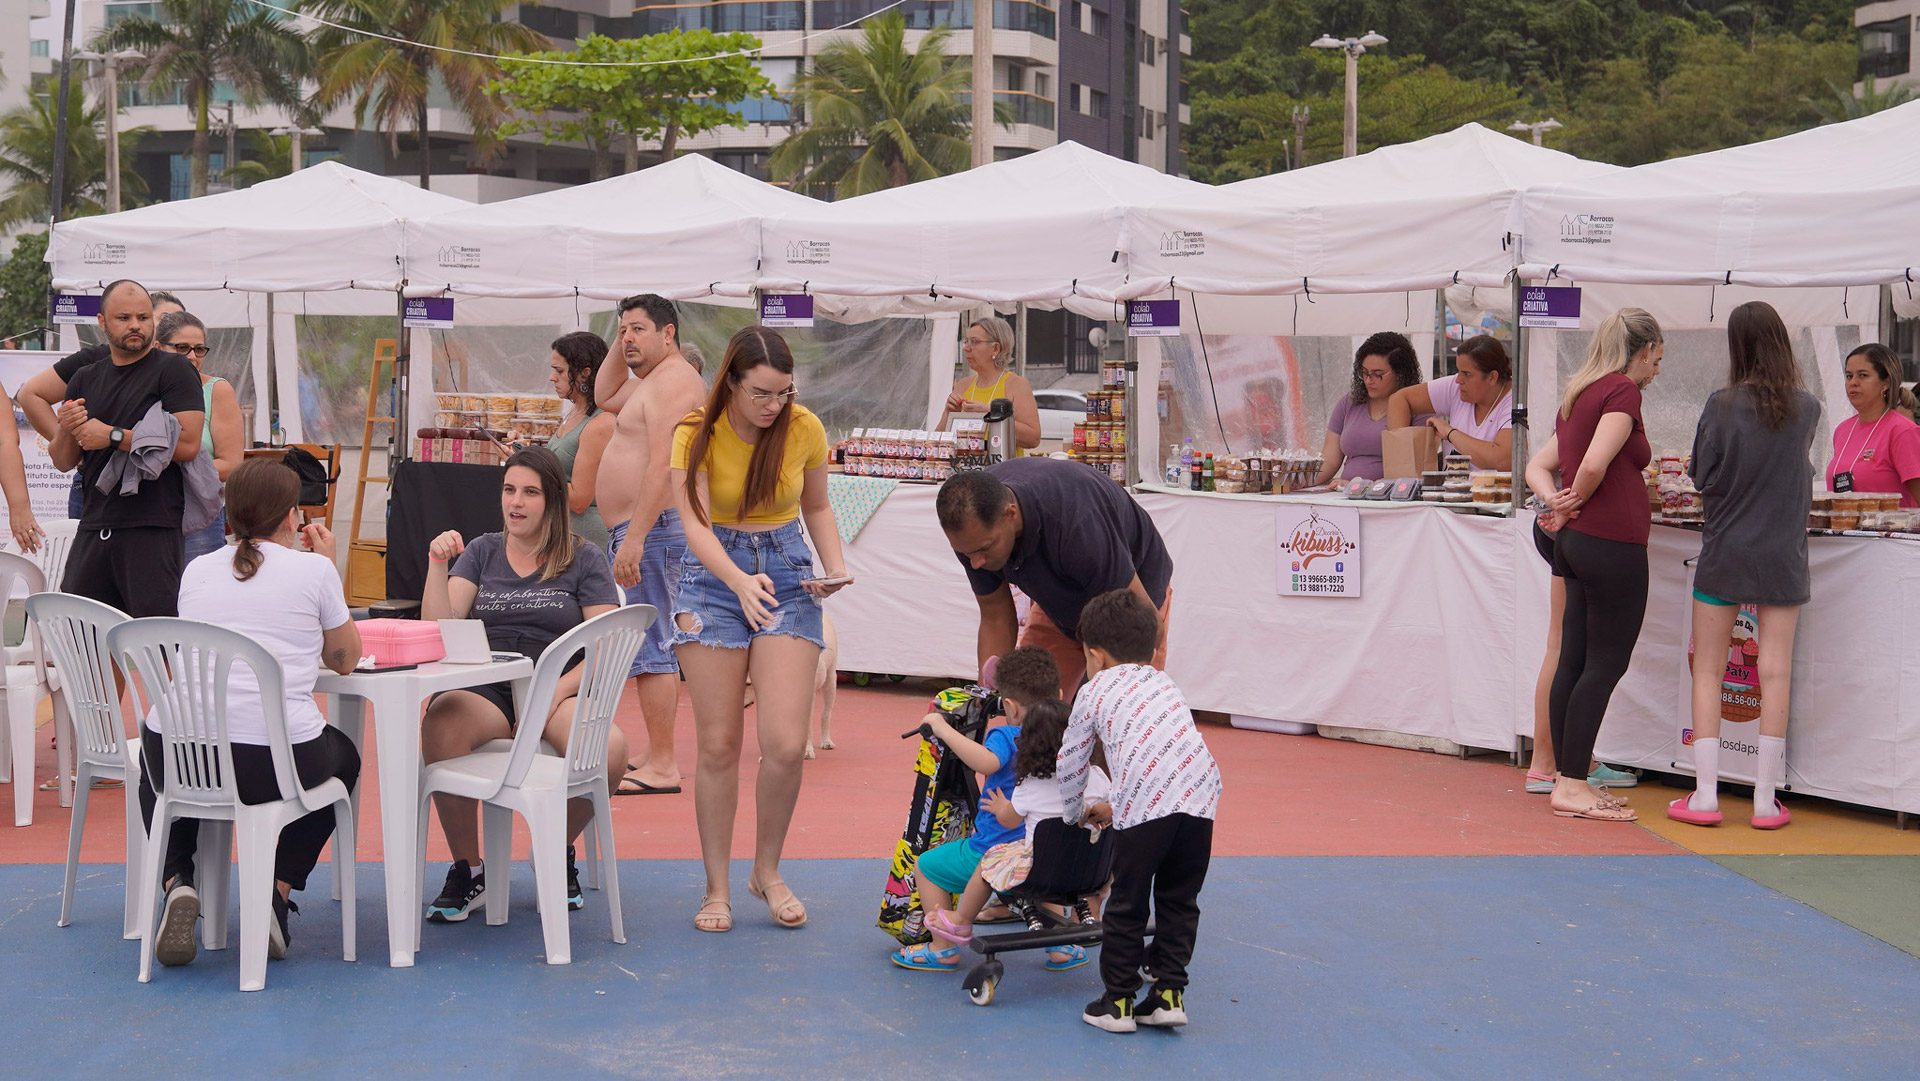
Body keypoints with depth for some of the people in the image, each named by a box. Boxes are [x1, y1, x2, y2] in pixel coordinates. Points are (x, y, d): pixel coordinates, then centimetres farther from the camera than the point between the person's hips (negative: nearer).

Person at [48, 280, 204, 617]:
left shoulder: (174, 369, -1)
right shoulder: (85, 380, 18)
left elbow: (187, 444, -13)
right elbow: (63, 462, 19)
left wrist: (113, 436, -12)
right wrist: (66, 431, -3)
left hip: (154, 529, -6)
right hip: (93, 528, 6)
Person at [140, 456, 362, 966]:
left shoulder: (197, 571, 14)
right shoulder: (312, 569, 4)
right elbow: (345, 660, 18)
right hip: (274, 763, -2)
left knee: (156, 750, 40)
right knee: (342, 758, 32)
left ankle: (177, 882, 14)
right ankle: (278, 888, 12)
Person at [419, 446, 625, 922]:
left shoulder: (584, 561, 10)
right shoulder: (481, 552, 18)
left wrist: (553, 696, -14)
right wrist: (438, 565, -9)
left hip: (560, 690, -1)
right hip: (484, 690, 1)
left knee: (609, 747, -34)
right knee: (439, 726, -36)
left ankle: (560, 852, -2)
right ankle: (467, 870, -17)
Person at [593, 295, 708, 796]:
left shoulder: (672, 381, -13)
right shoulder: (651, 382, 20)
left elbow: (663, 465, -23)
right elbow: (605, 395, 38)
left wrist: (634, 538, -28)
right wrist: (619, 344, 22)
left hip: (653, 529, -11)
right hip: (642, 530, 11)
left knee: (649, 648, -12)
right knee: (653, 646, 12)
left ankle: (662, 767, -12)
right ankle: (653, 757, 17)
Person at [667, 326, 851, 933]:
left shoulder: (805, 429, -5)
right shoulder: (696, 436, -11)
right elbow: (695, 524, -21)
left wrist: (836, 565, -7)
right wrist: (739, 581, -39)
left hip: (788, 572, 1)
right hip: (714, 574, -1)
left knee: (786, 744, -11)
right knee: (718, 744, -3)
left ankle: (767, 871, 10)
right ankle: (716, 888, 10)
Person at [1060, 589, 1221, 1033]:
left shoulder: (1094, 692, 17)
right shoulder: (1165, 683, 33)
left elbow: (1070, 763, 22)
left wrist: (1074, 813, 41)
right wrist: (1114, 806, 49)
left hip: (1147, 803, -5)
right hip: (1200, 793, 5)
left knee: (1127, 904, 7)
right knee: (1179, 900, 17)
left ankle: (1118, 1001, 12)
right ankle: (1169, 992, 16)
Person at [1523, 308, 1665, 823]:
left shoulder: (1580, 394, 18)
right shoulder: (1624, 391, -10)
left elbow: (1537, 466, 17)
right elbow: (1595, 465, -22)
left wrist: (1558, 502, 0)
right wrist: (1574, 505, -5)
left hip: (1576, 542, 9)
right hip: (1612, 543, -9)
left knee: (1574, 660, 10)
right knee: (1606, 664, -5)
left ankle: (1567, 779, 16)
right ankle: (1572, 786, -4)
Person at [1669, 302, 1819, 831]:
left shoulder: (1722, 405, -9)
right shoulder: (1807, 408, -2)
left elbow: (1701, 477, -4)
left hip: (1725, 551, -1)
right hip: (1782, 554, 1)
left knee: (1708, 670, 6)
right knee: (1775, 671, 3)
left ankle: (1705, 796, 4)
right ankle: (1766, 800, 4)